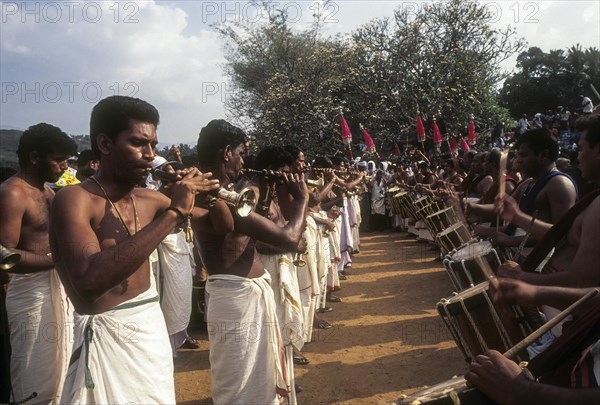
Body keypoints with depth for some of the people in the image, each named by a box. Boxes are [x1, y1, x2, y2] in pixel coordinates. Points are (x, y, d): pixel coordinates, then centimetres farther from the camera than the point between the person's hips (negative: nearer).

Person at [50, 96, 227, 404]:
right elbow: (88, 281, -35)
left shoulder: (150, 199, 2)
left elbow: (220, 226, 13)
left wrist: (213, 194, -9)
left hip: (154, 327, 7)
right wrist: (173, 212, -33)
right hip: (106, 336, -6)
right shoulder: (74, 199, -17)